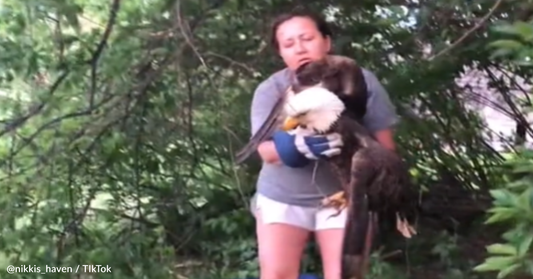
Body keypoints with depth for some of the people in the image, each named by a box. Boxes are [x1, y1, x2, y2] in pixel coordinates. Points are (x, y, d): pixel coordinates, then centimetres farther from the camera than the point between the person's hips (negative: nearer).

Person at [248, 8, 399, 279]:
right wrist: (301, 146, -41)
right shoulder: (270, 89, -7)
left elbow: (384, 143, -7)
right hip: (282, 197, 1)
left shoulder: (360, 80, -8)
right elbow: (267, 150, -19)